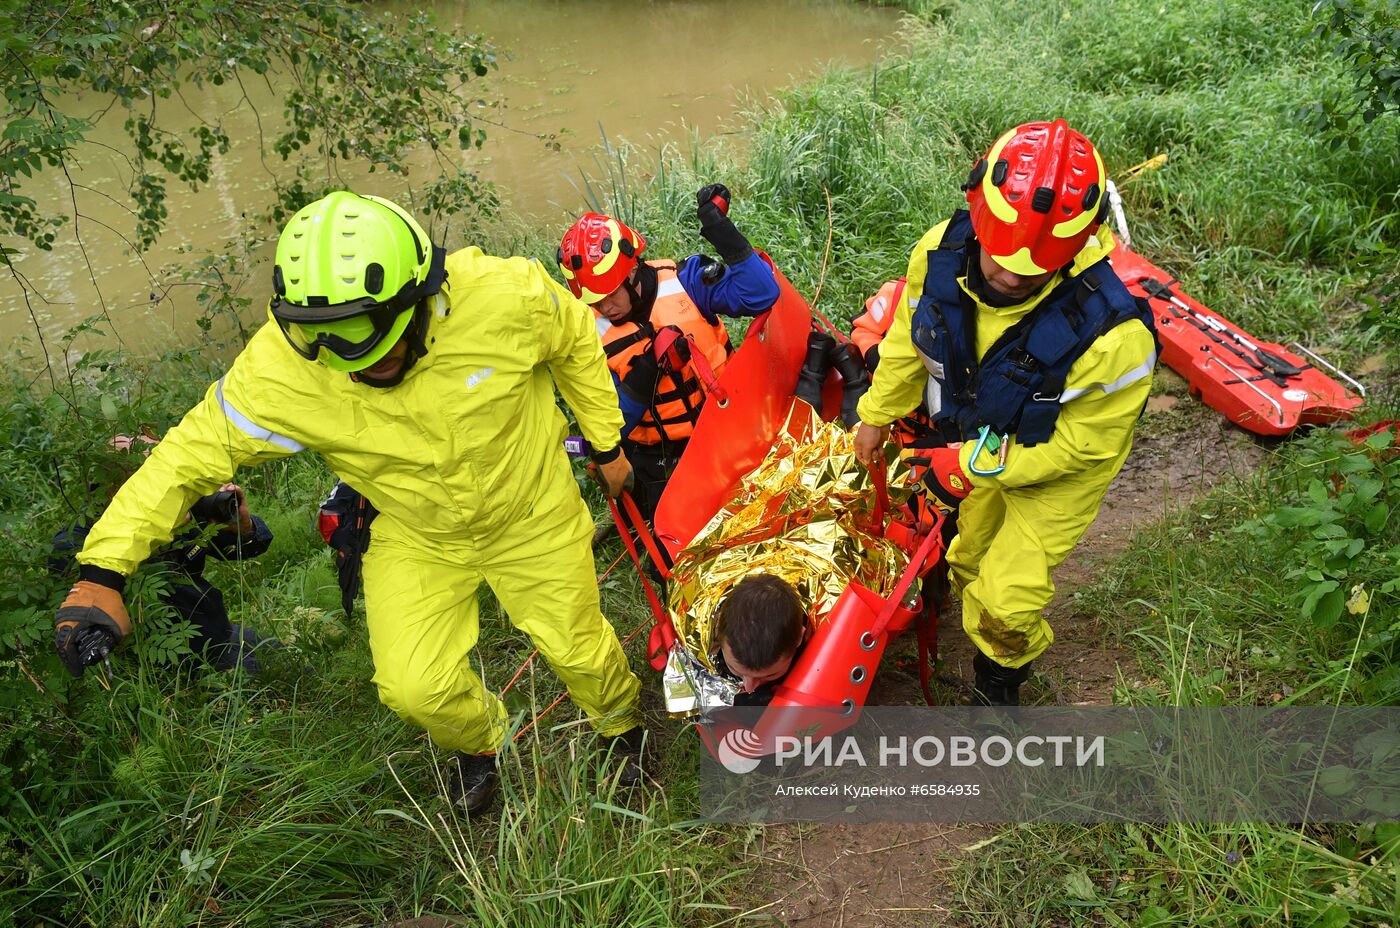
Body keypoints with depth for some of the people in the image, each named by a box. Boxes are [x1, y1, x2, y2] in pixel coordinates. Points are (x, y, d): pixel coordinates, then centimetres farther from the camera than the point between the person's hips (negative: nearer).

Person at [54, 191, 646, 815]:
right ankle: (479, 742, 36)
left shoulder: (504, 295, -33)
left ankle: (622, 722, 53)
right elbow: (191, 454, -19)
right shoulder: (278, 369, -31)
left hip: (532, 513, 0)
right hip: (417, 537, 1)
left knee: (576, 646, 14)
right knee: (416, 689, -5)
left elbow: (576, 341, -11)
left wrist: (606, 443, 1)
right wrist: (102, 570, -26)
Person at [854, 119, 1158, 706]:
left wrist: (976, 465, -23)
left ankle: (999, 685, 36)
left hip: (1054, 468, -4)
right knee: (965, 559, 27)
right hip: (970, 440, 4)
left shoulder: (1111, 336, -41)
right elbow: (910, 336, -5)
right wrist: (877, 413, 8)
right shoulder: (943, 251, -27)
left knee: (1005, 602, 2)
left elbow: (1083, 444, -24)